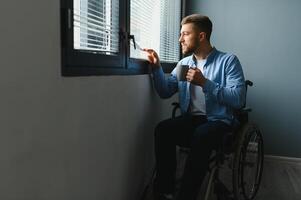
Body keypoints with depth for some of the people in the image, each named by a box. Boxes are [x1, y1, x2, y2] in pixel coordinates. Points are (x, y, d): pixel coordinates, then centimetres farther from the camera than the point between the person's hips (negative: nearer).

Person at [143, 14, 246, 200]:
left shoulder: (228, 60, -2)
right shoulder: (184, 63, 14)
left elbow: (238, 99, -14)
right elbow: (165, 92, 9)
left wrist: (205, 83, -21)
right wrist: (157, 67, -4)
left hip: (218, 121, -4)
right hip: (190, 119, 4)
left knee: (201, 135, -36)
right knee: (162, 129, -25)